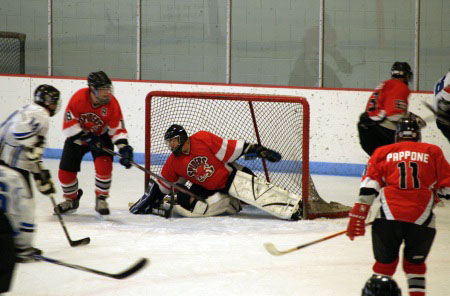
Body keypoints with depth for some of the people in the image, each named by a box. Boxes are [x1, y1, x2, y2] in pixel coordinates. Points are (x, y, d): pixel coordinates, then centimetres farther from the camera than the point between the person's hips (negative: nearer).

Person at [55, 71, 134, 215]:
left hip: (101, 136, 0)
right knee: (65, 171, -1)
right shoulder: (79, 98, -28)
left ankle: (101, 199, -3)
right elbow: (69, 124, -23)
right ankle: (71, 200, 28)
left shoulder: (112, 103, -23)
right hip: (77, 136, 0)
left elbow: (117, 129, -18)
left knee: (104, 165, -24)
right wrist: (87, 139, -28)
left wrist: (124, 149, -31)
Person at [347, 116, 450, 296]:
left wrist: (358, 216, 1)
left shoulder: (383, 152, 17)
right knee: (415, 262, 18)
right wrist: (432, 196, 35)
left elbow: (369, 186, 5)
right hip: (422, 219, 0)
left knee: (385, 261, 15)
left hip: (390, 216, 0)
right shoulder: (433, 152, 16)